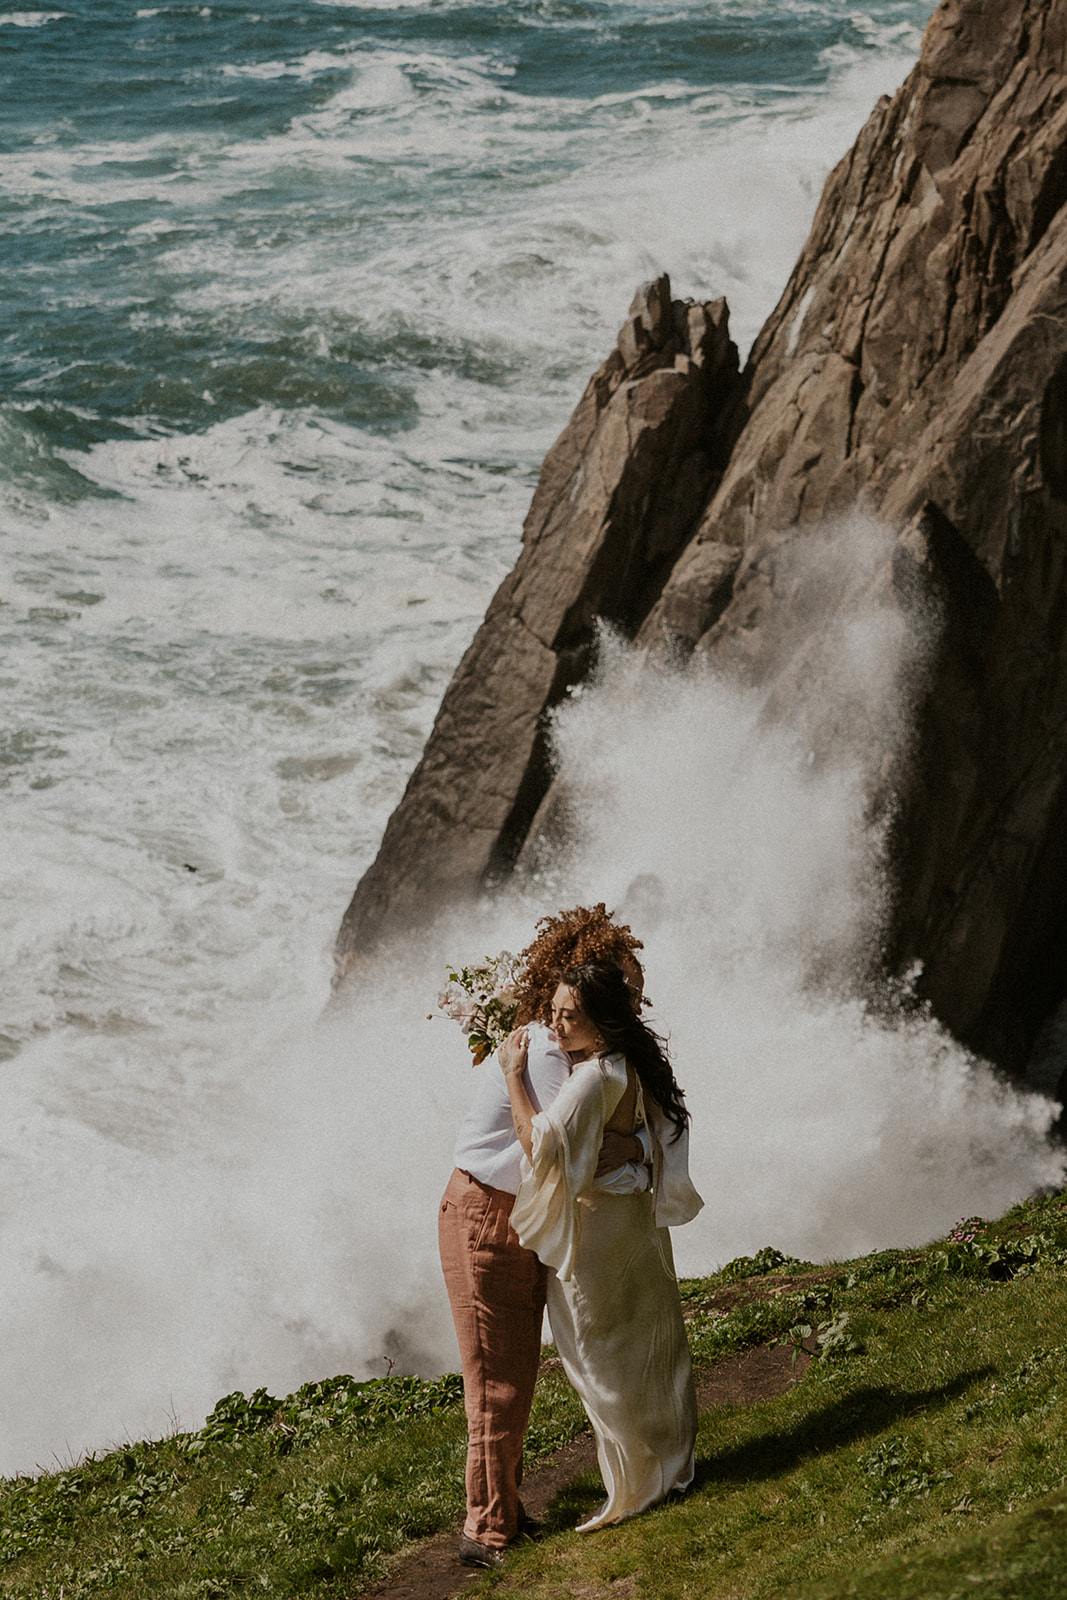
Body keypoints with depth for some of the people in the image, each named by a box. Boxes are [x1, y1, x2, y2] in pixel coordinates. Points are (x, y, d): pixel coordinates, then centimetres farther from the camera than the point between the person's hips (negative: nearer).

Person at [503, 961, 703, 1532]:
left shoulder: (595, 1076, -28)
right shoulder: (637, 1064, 1)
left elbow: (541, 1142, -35)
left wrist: (514, 1076, -27)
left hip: (595, 1226, -9)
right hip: (639, 1218, 9)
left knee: (605, 1361, 5)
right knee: (649, 1345, 20)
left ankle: (636, 1489, 15)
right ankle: (673, 1464, 33)